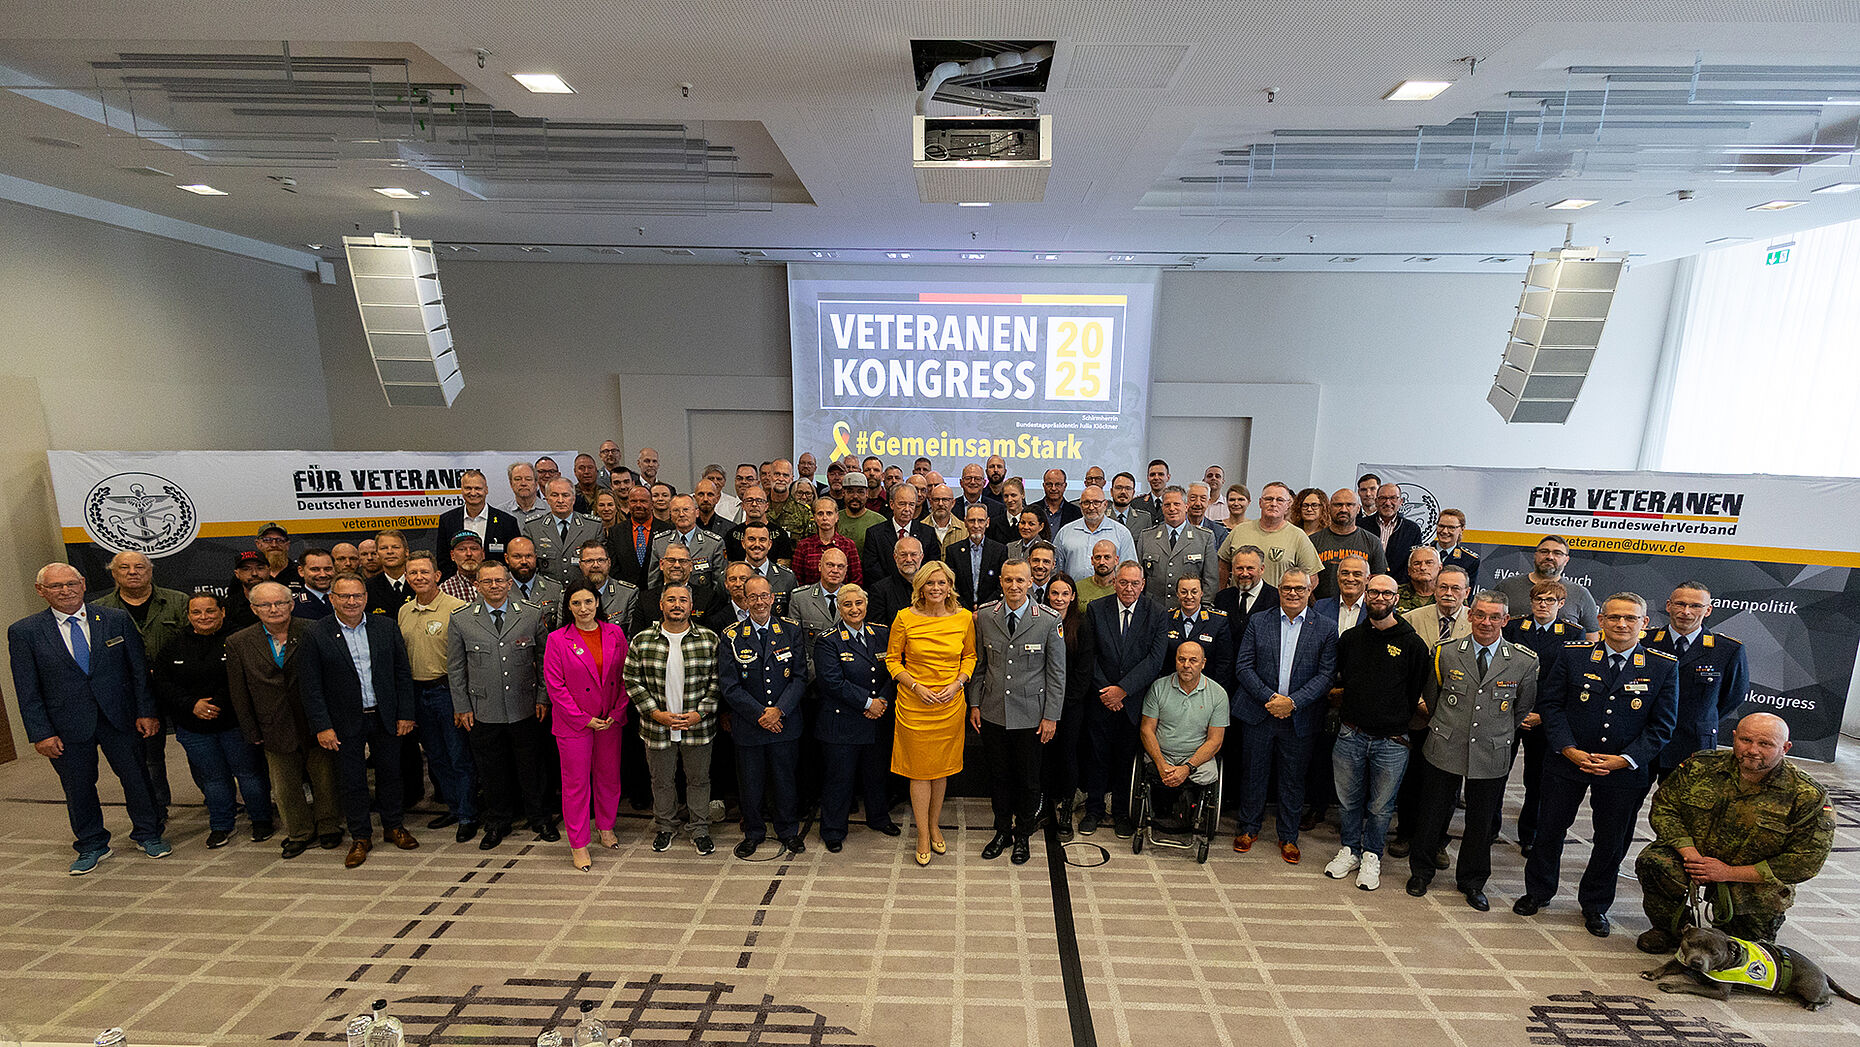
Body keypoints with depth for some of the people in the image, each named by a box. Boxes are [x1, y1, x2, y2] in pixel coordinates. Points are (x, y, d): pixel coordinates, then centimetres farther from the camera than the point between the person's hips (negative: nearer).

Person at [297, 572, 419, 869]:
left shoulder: (387, 627, -2)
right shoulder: (315, 635, -6)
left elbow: (403, 673, 2)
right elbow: (310, 686, -5)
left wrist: (406, 714, -1)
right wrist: (322, 726, -10)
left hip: (386, 718, 2)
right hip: (346, 722, -1)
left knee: (390, 774, 14)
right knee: (352, 781, 9)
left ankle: (393, 827, 32)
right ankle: (360, 837, 26)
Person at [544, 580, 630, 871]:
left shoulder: (615, 634, -1)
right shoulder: (557, 640, -9)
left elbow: (625, 676, 4)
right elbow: (555, 686, -9)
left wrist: (617, 712, -4)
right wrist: (584, 719, -10)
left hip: (610, 721, 3)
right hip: (574, 723, -3)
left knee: (609, 776, 15)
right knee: (576, 783, 6)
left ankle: (606, 827, 37)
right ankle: (578, 844, 22)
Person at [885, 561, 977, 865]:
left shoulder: (964, 618, -3)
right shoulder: (905, 618, -8)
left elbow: (970, 656, 10)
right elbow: (892, 660, 0)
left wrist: (957, 683, -6)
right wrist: (916, 686, -12)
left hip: (950, 703, 2)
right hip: (914, 704, -2)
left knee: (943, 766, 14)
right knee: (920, 768, 5)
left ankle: (934, 826, 35)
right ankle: (923, 837, 22)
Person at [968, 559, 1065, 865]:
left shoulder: (1049, 620, -11)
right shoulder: (984, 615, -3)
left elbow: (1057, 672, -5)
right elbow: (979, 664, 6)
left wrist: (1051, 716, -6)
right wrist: (975, 704, 5)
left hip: (1030, 715, -2)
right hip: (992, 713, 2)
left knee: (1028, 779, 12)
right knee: (998, 775, 15)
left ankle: (1023, 836, 34)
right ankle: (1002, 831, 36)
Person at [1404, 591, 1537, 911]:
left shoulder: (1524, 662, -4)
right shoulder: (1446, 653, -4)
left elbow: (1523, 708, 9)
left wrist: (1497, 735, 12)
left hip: (1491, 756, 0)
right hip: (1444, 750, 0)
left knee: (1481, 823, 14)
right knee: (1431, 815, 10)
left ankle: (1472, 882, 35)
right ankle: (1421, 872, 30)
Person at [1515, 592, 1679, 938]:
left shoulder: (1663, 667, -3)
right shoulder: (1573, 656, -4)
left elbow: (1662, 725, -2)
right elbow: (1550, 704, -3)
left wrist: (1624, 760, -13)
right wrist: (1569, 750, -12)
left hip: (1625, 770, 0)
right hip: (1567, 762, 0)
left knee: (1612, 841, 14)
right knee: (1550, 829, 11)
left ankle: (1595, 904, 36)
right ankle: (1538, 892, 31)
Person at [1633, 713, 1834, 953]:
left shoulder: (1810, 797, -13)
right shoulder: (1701, 765, -9)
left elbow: (1806, 862, -12)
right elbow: (1664, 807, -5)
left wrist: (1730, 872, -19)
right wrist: (1691, 854, -20)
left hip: (1752, 881, 0)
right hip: (1694, 856, 0)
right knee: (1652, 862, -30)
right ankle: (1673, 928, -1)